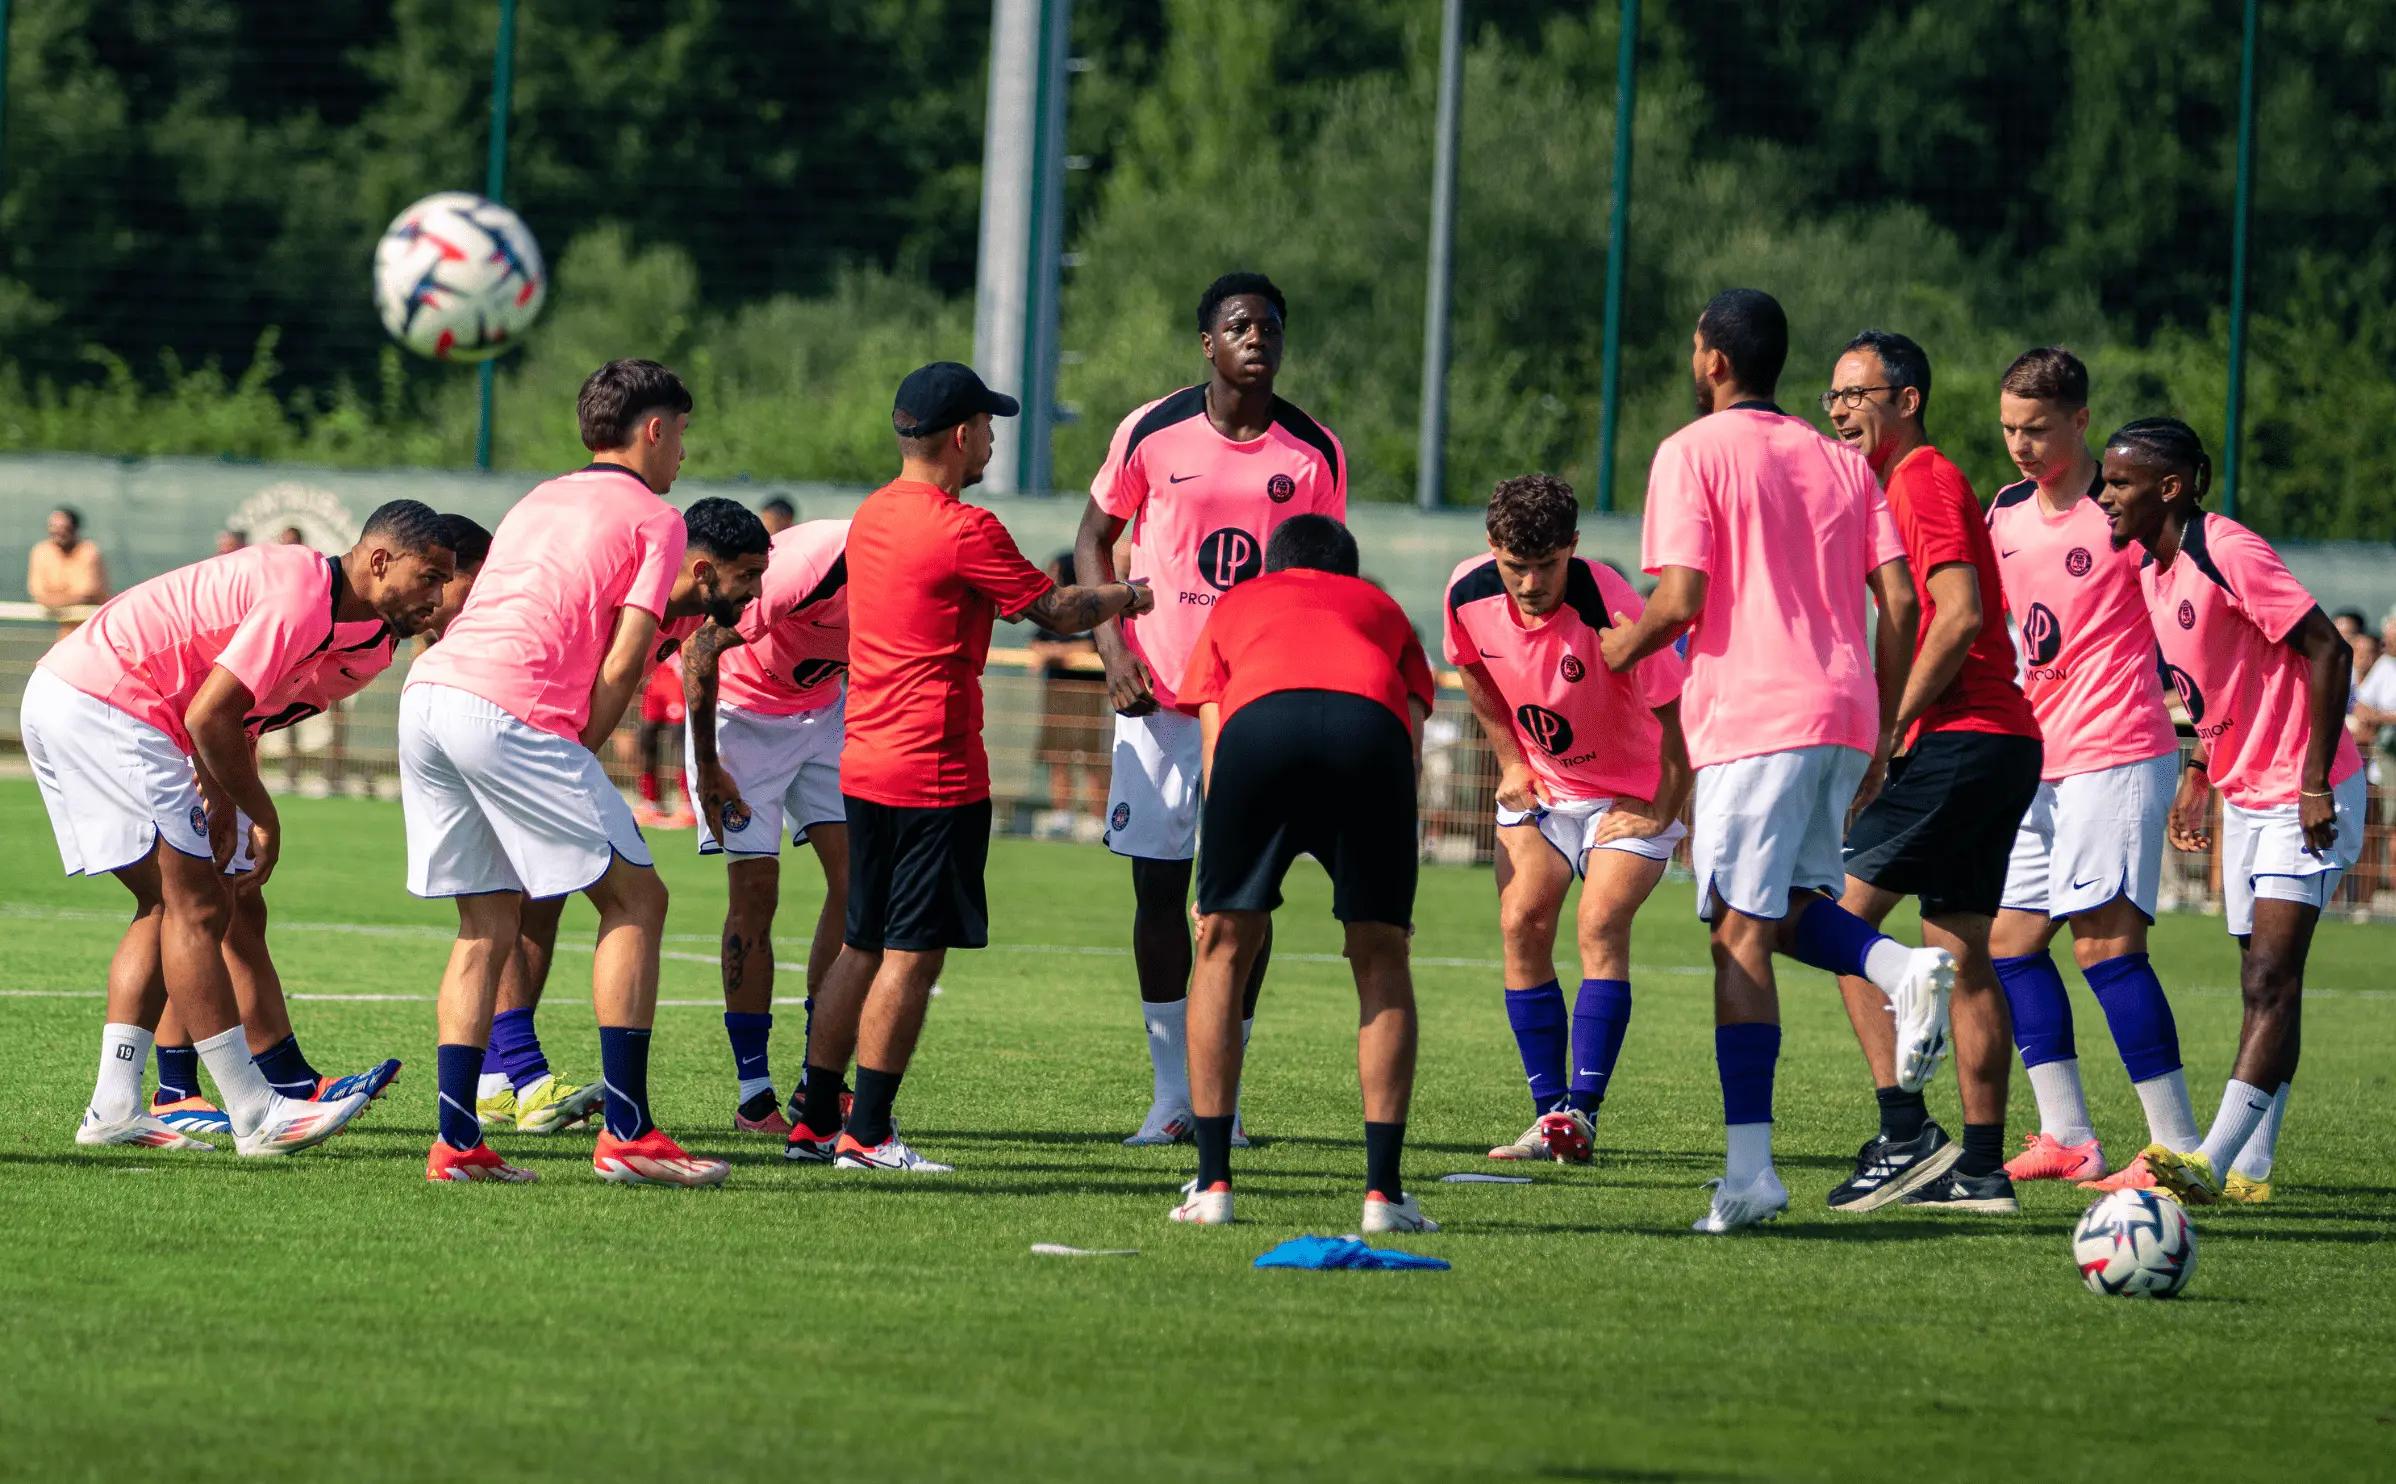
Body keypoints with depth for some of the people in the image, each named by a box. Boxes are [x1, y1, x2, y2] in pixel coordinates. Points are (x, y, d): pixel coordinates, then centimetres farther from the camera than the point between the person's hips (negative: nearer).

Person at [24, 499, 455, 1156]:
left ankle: (114, 1107, 10)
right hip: (105, 707, -11)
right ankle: (256, 1117, -9)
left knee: (167, 905, 13)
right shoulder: (301, 600, -17)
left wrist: (222, 805, 4)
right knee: (196, 907, -9)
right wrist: (262, 816, -8)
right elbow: (208, 717, -20)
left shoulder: (305, 582, 15)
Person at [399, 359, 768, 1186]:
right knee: (634, 899, 1)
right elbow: (621, 665, 0)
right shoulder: (658, 521, 8)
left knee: (488, 925, 14)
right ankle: (627, 1134, -5)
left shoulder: (538, 502, 30)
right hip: (512, 708, -7)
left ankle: (456, 1141, 6)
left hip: (427, 692, 7)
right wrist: (579, 757, 7)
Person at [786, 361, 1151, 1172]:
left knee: (862, 947, 15)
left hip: (866, 764, 9)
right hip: (936, 770, -9)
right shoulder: (964, 530, -15)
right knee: (912, 955, -4)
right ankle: (867, 1134, -4)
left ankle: (814, 1120, 17)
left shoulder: (873, 515, 11)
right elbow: (1055, 611, -6)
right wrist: (1126, 596, 12)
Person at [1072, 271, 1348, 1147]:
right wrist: (1112, 649, -4)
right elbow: (1094, 538, 9)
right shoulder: (1152, 433, -1)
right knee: (1158, 888, 0)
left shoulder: (1315, 452, 1)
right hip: (1160, 696, 0)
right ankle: (1170, 1094, 9)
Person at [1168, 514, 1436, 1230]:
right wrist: (1381, 885, 27)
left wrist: (1223, 894, 28)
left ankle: (1212, 1184, 11)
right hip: (1372, 723, 0)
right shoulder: (1381, 609, 38)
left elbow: (1213, 748, 27)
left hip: (1259, 717, 0)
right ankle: (1384, 1190, 9)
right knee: (1381, 960, 14)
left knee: (1223, 949, 15)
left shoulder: (1237, 606, 38)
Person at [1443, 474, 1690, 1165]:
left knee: (1600, 924, -19)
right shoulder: (1470, 592, -17)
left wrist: (1662, 815, -16)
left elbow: (1677, 713, -22)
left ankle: (1582, 1112, -19)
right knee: (1522, 923, -8)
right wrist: (1510, 761, 5)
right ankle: (1549, 1111, -2)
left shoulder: (1610, 608, -32)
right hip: (1538, 789, 5)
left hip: (1630, 792, -5)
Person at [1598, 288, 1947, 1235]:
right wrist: (1881, 736, 16)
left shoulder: (1693, 453, -1)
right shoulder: (1841, 463, 16)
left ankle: (1749, 1172, -11)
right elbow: (1899, 604, 10)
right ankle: (1903, 971, -11)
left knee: (1742, 935, -6)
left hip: (1750, 720, -6)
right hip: (1842, 718, 6)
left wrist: (1623, 646, 11)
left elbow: (1680, 601, -10)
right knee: (1786, 912, 20)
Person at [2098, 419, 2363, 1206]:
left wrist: (2315, 780, -22)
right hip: (2244, 798, 9)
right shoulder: (2149, 567, 7)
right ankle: (2250, 1168, 11)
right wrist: (2200, 772, 16)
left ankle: (2210, 1165, -24)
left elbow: (2328, 652, -21)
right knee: (2261, 986, 9)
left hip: (2303, 800, -9)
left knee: (2271, 981, -14)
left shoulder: (2229, 552, -20)